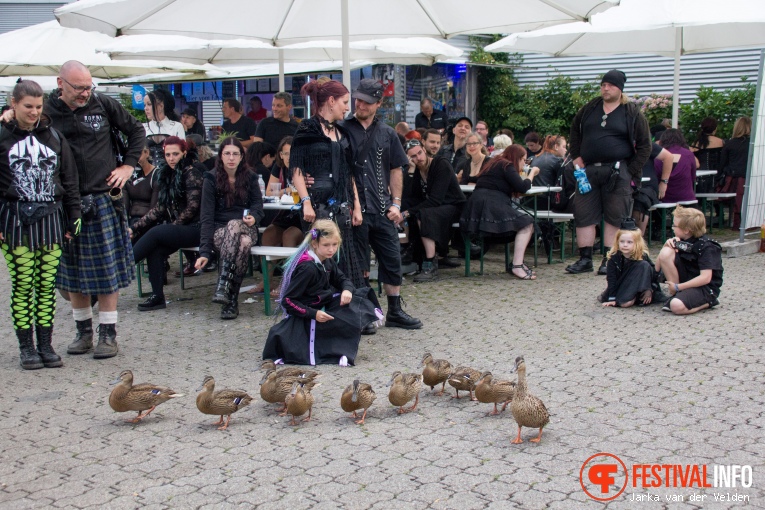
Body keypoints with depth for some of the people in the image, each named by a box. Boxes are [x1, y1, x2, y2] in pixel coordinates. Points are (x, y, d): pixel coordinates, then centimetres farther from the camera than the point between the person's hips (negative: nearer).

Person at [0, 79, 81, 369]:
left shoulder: (54, 136, 9)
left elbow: (69, 180, 12)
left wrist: (73, 218, 8)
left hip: (50, 219, 2)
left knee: (47, 287, 5)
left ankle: (46, 345, 14)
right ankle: (26, 347, 11)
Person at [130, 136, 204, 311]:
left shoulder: (191, 172, -7)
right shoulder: (166, 174, 15)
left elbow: (192, 207, -12)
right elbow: (159, 209, 13)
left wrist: (171, 227, -9)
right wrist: (135, 228, 6)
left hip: (194, 229, -6)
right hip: (177, 230, 7)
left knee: (156, 233, -25)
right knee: (154, 249, -20)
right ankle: (157, 296, -19)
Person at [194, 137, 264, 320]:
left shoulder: (250, 177, 6)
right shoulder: (211, 179, -3)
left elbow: (258, 204, 14)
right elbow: (207, 217, -10)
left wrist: (254, 217, -14)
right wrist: (204, 252, -20)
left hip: (246, 229, 2)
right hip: (220, 231, -2)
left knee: (243, 239, -38)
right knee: (243, 244, -38)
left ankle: (223, 286, -41)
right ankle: (232, 300, -40)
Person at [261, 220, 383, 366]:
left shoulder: (327, 262, 4)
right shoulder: (308, 268, -23)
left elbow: (342, 279, 12)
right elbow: (287, 301, -23)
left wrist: (347, 290, -12)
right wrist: (314, 314, -29)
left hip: (324, 308, 9)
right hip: (306, 319, -9)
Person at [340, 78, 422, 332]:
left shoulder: (387, 133, 9)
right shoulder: (342, 130, 0)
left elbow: (396, 170, 12)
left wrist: (395, 203, 4)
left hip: (382, 209, 4)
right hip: (353, 209, -3)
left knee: (392, 260, 8)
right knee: (357, 264, 5)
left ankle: (394, 311, 21)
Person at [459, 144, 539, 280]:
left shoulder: (497, 164, 28)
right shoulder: (507, 166, -2)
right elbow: (522, 188, -9)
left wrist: (528, 176, 22)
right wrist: (532, 173, 7)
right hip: (490, 204, -10)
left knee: (526, 223, 7)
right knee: (526, 224, -14)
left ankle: (517, 263, 1)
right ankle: (517, 266, -21)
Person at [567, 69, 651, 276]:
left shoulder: (632, 113, 0)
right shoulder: (589, 109, 11)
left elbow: (644, 145, 2)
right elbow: (575, 131, 24)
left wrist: (632, 173, -6)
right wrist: (576, 156, 10)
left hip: (617, 171, -3)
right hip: (588, 170, 4)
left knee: (615, 216, 0)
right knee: (583, 214, 1)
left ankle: (609, 260, 8)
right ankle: (585, 259, 9)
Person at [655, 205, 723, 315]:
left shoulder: (706, 247, -16)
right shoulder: (681, 242, 4)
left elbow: (705, 278, -25)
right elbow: (657, 268, 4)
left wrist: (678, 287, -21)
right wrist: (666, 245, -11)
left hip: (705, 288, -6)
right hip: (686, 282, 7)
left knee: (677, 306, -35)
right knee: (666, 253, -14)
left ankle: (707, 302, -3)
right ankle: (676, 294, -6)